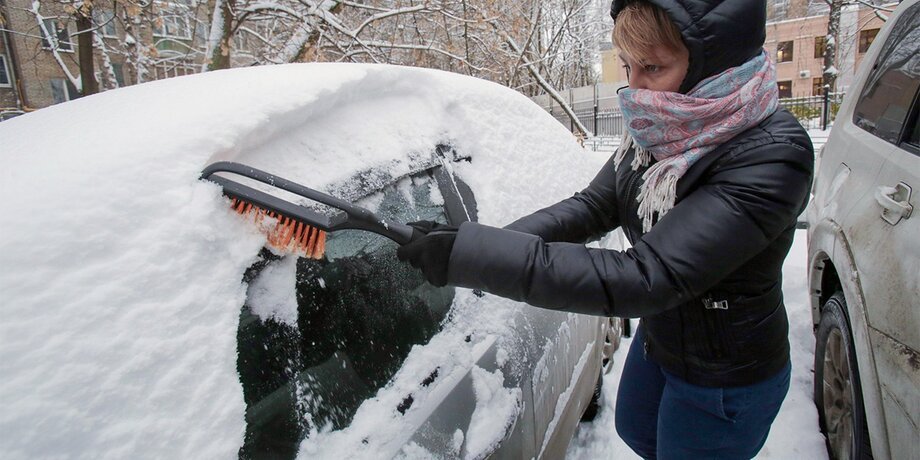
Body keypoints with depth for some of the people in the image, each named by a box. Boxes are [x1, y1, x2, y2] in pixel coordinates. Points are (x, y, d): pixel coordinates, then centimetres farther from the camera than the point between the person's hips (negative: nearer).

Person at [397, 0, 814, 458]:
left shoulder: (771, 158, -34)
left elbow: (642, 279, -41)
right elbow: (592, 206, -9)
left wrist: (467, 254, -43)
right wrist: (489, 248, -25)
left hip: (726, 380, -7)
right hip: (656, 338, 7)